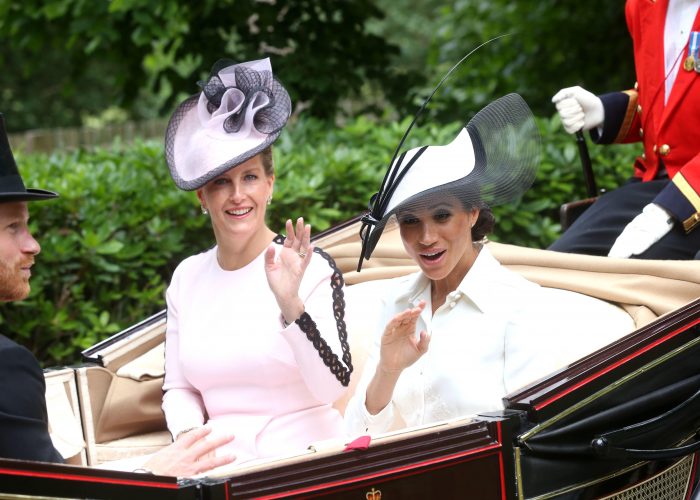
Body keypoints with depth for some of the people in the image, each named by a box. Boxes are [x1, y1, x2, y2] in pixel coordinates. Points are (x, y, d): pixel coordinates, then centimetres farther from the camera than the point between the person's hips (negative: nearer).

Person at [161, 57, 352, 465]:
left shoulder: (312, 269, -3)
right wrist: (189, 436, -3)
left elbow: (333, 388, -11)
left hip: (303, 460, -3)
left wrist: (290, 306, -22)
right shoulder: (187, 277, 11)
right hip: (224, 467, 3)